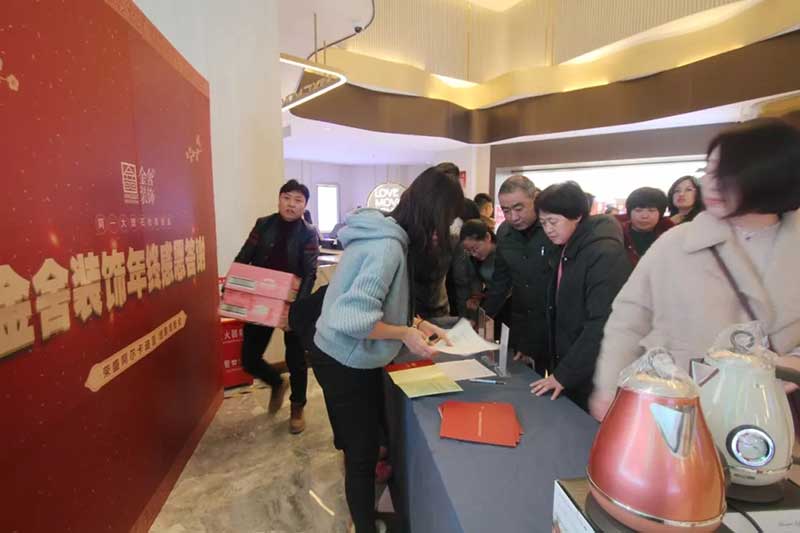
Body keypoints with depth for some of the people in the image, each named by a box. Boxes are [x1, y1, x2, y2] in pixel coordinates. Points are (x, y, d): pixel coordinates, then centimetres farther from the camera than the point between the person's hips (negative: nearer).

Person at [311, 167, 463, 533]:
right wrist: (406, 334, -22)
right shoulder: (389, 246, -28)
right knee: (362, 453, 9)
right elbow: (354, 318, -34)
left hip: (347, 360, 10)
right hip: (346, 365, -9)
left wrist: (414, 322, 4)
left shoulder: (386, 234, 2)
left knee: (362, 443, 26)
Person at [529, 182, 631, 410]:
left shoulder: (605, 253, -19)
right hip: (565, 369, 7)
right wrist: (557, 369, 7)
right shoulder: (564, 250, 7)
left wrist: (564, 374, -20)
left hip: (593, 378, -7)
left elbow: (601, 325, -24)